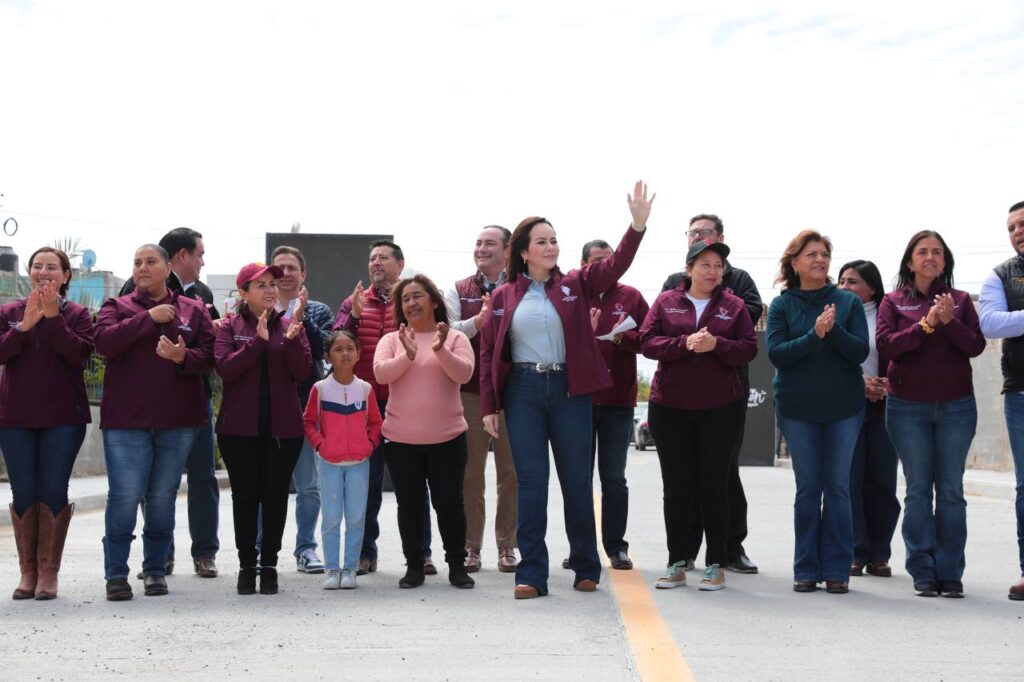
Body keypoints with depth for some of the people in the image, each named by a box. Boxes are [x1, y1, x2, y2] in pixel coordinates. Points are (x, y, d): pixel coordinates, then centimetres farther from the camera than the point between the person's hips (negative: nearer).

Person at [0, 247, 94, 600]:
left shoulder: (77, 315, 3)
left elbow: (80, 353, -14)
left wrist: (53, 317, -17)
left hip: (63, 418, -2)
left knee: (54, 492, -2)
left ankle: (48, 571, 4)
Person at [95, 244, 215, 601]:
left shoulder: (193, 310, 11)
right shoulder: (117, 307, 8)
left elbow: (208, 355, 2)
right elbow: (104, 341, -12)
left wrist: (183, 357, -19)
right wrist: (149, 318, -12)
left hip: (178, 420, 1)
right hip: (126, 419, -1)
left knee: (162, 497, 6)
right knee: (125, 496, -7)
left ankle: (155, 569, 17)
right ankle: (116, 573, 2)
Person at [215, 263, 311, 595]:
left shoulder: (289, 325, 6)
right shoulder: (230, 327, 2)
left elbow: (303, 372, -3)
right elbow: (225, 368, -13)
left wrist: (292, 340, -20)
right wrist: (258, 340, -21)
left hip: (283, 427, 1)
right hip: (239, 427, -1)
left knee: (275, 494, 4)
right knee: (245, 494, 4)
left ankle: (269, 563, 12)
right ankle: (246, 563, 12)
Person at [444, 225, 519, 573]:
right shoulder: (458, 291, 9)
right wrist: (478, 320, -17)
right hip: (469, 391, 1)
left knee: (511, 472, 4)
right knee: (470, 472, 3)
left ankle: (507, 547, 12)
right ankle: (470, 547, 11)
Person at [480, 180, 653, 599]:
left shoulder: (576, 285, 5)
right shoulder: (503, 296, 6)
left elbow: (615, 265, -9)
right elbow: (489, 353, 6)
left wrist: (638, 223, -24)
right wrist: (488, 407, 0)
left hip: (570, 390, 0)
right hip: (522, 391, 0)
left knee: (577, 481, 6)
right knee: (530, 482, -1)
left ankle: (586, 568, 18)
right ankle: (531, 574, 1)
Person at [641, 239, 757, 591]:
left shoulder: (733, 305, 5)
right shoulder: (666, 301, 5)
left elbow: (749, 348, -2)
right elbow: (647, 341, -4)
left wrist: (716, 344, -19)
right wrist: (684, 343, -19)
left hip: (721, 408, -1)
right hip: (670, 407, 1)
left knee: (714, 486, 2)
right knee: (676, 487, 5)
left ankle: (715, 565, 10)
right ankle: (677, 564, 14)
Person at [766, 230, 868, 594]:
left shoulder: (849, 302, 4)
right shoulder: (782, 305, 2)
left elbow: (860, 351, -5)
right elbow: (776, 353, -9)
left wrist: (833, 330, -22)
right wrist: (815, 335, -21)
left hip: (844, 407, 0)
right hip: (798, 408, 0)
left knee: (838, 487, 1)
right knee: (808, 488, 3)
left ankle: (837, 570, 6)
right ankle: (806, 569, 9)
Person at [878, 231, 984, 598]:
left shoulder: (960, 300, 7)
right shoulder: (894, 301, 4)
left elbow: (976, 346, -3)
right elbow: (885, 346, -9)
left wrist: (950, 321, -18)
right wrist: (926, 324, -17)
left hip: (956, 406, 1)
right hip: (908, 408, -1)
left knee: (951, 489, 1)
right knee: (918, 490, 2)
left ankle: (950, 573, 5)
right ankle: (923, 573, 5)